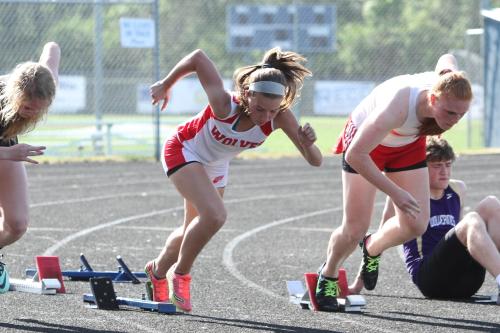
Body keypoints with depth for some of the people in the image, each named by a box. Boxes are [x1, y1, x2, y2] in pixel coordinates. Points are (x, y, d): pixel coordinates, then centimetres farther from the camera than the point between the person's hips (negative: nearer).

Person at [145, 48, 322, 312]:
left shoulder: (279, 117, -30)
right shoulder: (224, 105, -40)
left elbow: (315, 162, -29)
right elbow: (198, 57, -29)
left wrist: (309, 145, -51)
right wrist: (165, 85, -14)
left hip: (215, 166, 5)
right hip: (183, 151, -5)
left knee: (194, 231, 19)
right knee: (214, 216, -27)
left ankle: (158, 271, 48)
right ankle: (180, 274, -3)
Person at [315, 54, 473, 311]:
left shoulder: (450, 93, -29)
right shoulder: (398, 106, -46)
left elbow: (447, 59, -3)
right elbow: (354, 155, -41)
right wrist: (394, 192, -40)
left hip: (409, 143, 5)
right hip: (364, 140, -5)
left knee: (415, 225, -4)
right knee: (355, 229, -7)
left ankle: (373, 248, 28)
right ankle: (328, 276, 23)